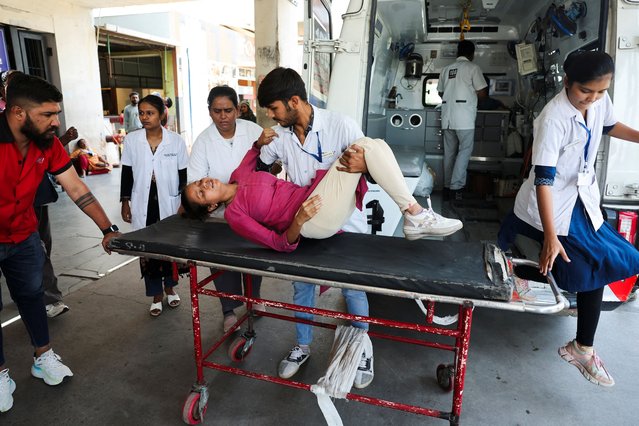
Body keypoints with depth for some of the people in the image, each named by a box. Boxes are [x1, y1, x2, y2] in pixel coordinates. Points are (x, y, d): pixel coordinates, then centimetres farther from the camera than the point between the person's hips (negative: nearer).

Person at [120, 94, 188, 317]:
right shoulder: (131, 140, -1)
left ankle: (169, 287, 34)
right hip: (143, 203, 1)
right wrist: (125, 202, 3)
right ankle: (156, 295, 22)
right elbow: (126, 174, 4)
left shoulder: (176, 140, -5)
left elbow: (183, 175, -2)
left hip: (169, 202, -1)